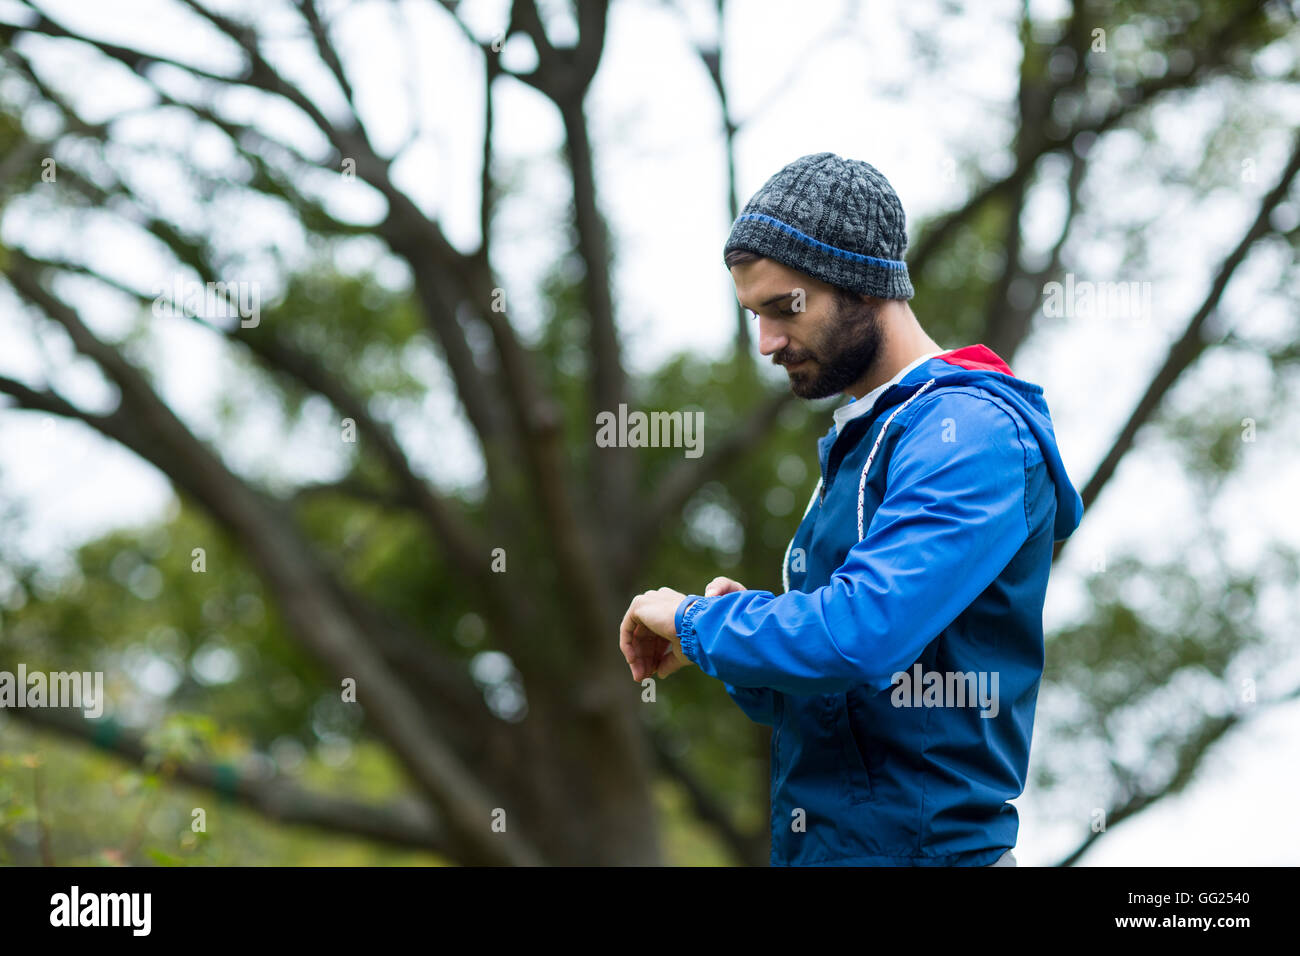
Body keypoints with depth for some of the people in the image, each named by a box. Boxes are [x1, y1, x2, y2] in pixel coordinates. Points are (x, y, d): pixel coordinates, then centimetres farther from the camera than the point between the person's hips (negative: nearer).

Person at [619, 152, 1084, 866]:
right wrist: (745, 643, -2)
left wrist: (696, 620, -11)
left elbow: (857, 633, -27)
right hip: (816, 844, 8)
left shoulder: (970, 431, -14)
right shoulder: (855, 445, 16)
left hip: (919, 844, -8)